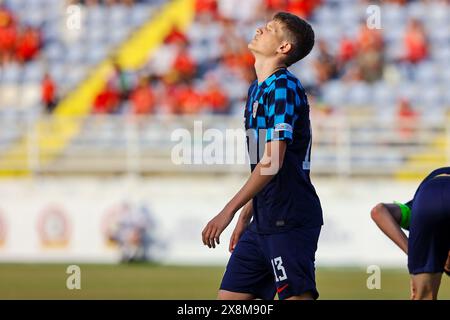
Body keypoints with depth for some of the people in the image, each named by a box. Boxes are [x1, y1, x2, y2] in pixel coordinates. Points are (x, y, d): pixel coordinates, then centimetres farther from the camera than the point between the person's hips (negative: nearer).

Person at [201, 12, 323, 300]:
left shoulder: (283, 88, -13)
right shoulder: (258, 89, 17)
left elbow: (272, 162, -21)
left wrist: (229, 211, -22)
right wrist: (245, 217, 24)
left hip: (290, 221, -10)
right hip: (263, 221, 10)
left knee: (296, 297, -10)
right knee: (228, 298, 6)